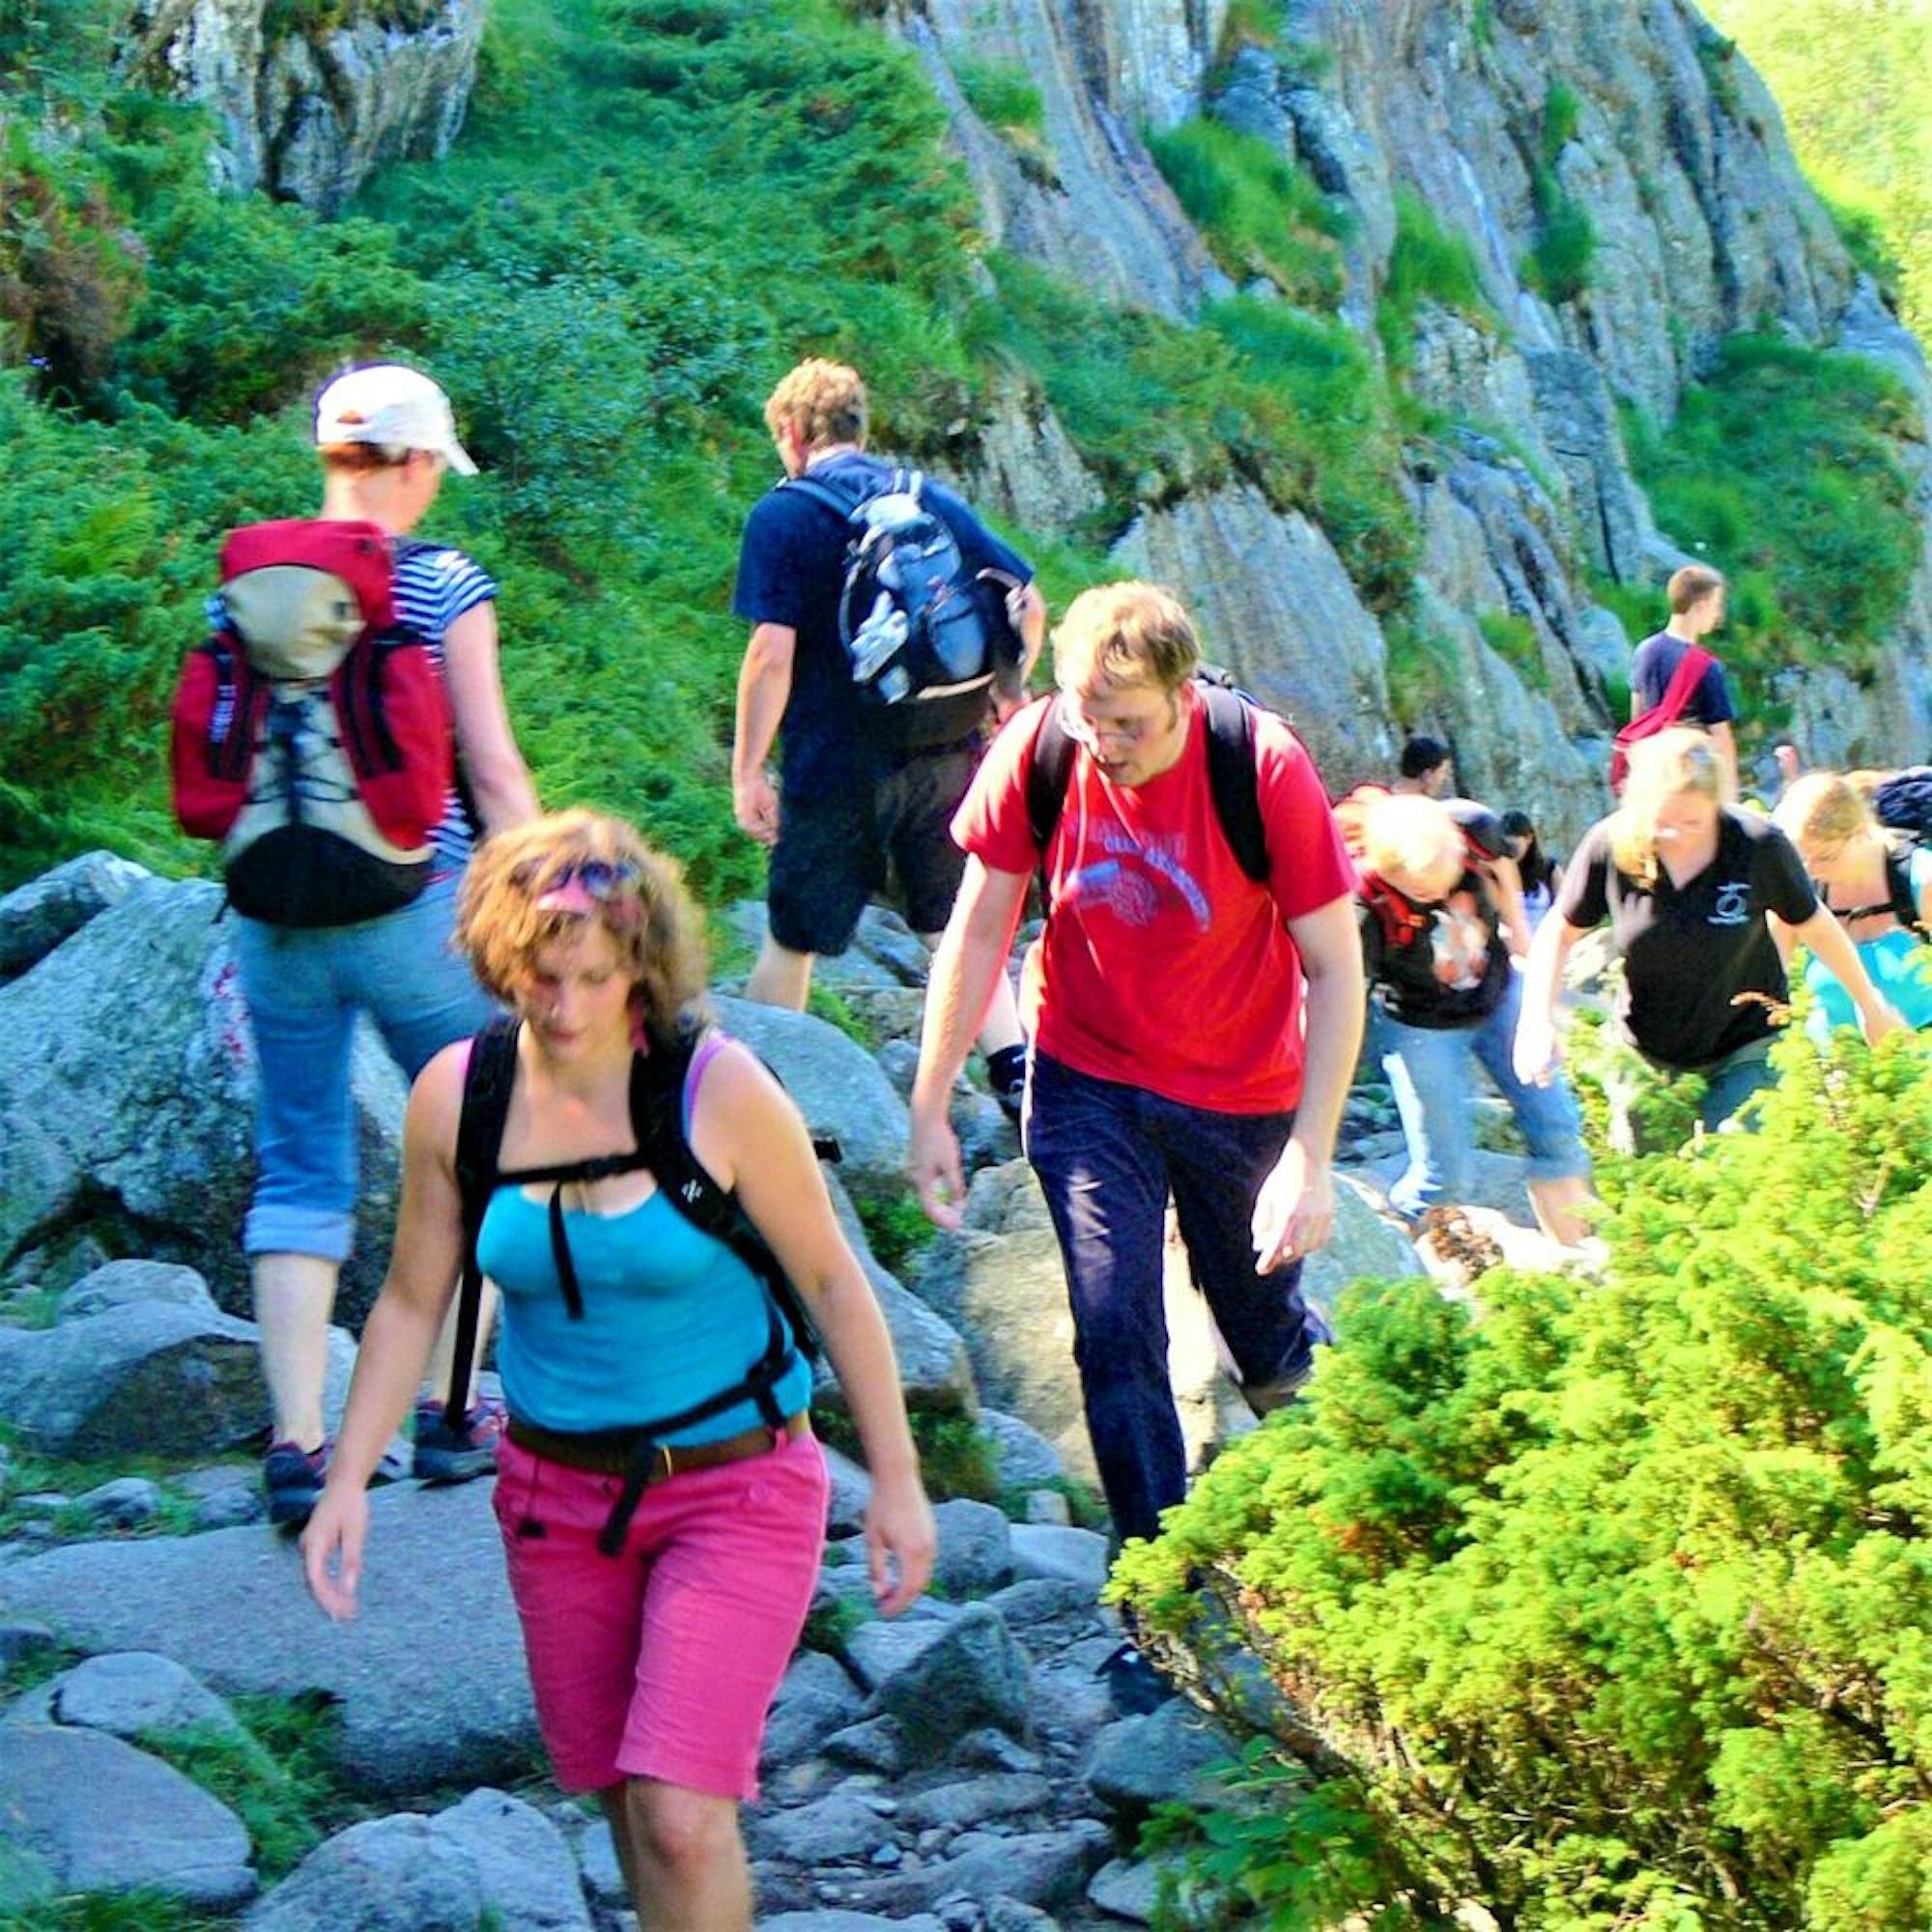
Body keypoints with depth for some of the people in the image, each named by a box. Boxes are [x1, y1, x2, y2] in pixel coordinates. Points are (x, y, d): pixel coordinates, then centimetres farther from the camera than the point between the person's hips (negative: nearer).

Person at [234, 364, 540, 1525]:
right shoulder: (445, 585, -8)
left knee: (301, 1170, 9)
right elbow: (493, 768, -7)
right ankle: (451, 1415, 18)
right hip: (414, 905, -3)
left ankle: (298, 1446, 3)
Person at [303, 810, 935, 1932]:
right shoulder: (457, 1097, -8)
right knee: (622, 1797, 14)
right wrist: (349, 1481, -2)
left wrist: (897, 1483, -4)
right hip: (558, 1492, 4)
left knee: (681, 1815, -14)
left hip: (735, 1490, -4)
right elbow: (413, 1302, 5)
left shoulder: (721, 1092, -17)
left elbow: (833, 1283, -7)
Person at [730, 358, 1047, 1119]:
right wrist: (1006, 694, 23)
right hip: (945, 761, 4)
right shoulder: (936, 502, 8)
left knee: (792, 941, 9)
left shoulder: (783, 514, -6)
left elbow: (772, 655, -14)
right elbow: (1027, 605, 7)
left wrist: (747, 771, -8)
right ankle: (1015, 1071, 4)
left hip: (839, 767, -4)